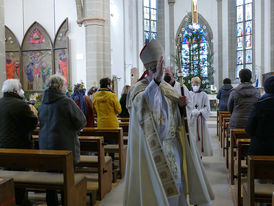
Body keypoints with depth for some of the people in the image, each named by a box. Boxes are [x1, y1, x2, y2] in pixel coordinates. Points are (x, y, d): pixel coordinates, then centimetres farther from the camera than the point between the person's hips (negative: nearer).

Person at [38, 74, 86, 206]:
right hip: (65, 146, -6)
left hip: (45, 146, 6)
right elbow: (81, 121, -9)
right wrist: (74, 129, 10)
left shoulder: (42, 104, 6)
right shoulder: (66, 101, -13)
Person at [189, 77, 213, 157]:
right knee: (191, 137, -1)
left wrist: (199, 112, -16)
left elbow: (207, 108, 0)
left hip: (201, 119, 0)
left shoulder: (204, 95, 3)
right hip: (190, 119, 1)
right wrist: (192, 112, -15)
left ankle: (200, 154, 12)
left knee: (200, 137, 1)